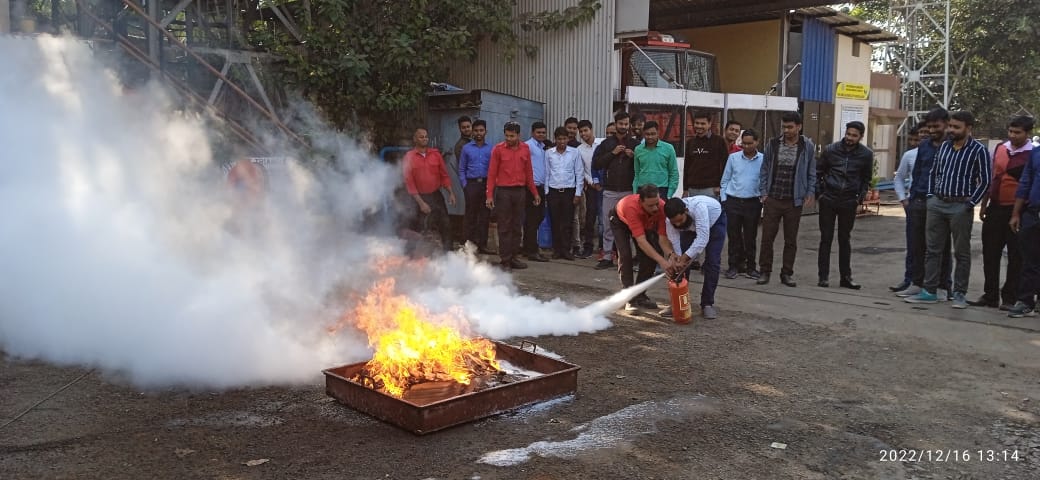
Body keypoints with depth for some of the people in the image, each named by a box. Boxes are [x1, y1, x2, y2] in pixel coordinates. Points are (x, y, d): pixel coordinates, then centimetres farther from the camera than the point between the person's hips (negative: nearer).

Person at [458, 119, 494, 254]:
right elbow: (461, 169, 8)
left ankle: (482, 245, 9)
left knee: (485, 215, 3)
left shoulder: (491, 148, 7)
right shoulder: (466, 148, 8)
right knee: (471, 215, 1)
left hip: (486, 184, 1)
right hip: (471, 184, -1)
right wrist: (464, 185, -2)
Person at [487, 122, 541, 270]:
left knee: (517, 226, 8)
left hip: (520, 191, 4)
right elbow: (492, 173, -4)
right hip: (503, 191, -3)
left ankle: (514, 257, 17)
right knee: (504, 227, 0)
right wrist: (489, 195, -9)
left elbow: (529, 172, 13)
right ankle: (505, 260, 3)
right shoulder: (498, 149, -4)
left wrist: (535, 192, 13)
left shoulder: (525, 149, 6)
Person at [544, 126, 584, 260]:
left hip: (569, 191, -1)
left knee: (568, 222, 1)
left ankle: (566, 250, 8)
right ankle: (557, 249, 14)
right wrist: (546, 192, 3)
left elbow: (579, 173, 1)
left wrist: (578, 193, -2)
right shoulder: (549, 153, 3)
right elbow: (547, 173, 6)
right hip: (553, 191, 1)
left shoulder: (575, 152, -1)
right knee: (555, 222, 6)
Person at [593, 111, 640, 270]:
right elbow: (595, 164, 2)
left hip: (629, 191, -1)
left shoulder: (635, 144, 5)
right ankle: (607, 257, 8)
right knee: (608, 225, 3)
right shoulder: (606, 144, 8)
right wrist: (612, 153, -7)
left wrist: (633, 156, -11)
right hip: (610, 191, 1)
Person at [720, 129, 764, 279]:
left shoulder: (763, 160, -1)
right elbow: (725, 180, 8)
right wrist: (724, 199, 3)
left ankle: (750, 266, 18)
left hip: (753, 203, -1)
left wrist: (764, 200, -4)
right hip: (733, 201, 1)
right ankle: (734, 265, 15)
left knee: (750, 237, 8)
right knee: (733, 235, 5)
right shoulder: (733, 157, 3)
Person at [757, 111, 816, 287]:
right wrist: (764, 192, 1)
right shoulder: (773, 144, 2)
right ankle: (765, 271, 13)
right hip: (772, 199, 1)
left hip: (794, 201, -1)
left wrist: (810, 194, -4)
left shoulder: (808, 146, -1)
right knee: (767, 237, 2)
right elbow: (765, 170, 7)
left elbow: (812, 173, 5)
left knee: (791, 240, 8)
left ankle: (787, 273, 18)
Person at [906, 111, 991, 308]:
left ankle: (959, 294, 11)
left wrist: (970, 204, -10)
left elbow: (985, 181, -6)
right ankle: (929, 291, 13)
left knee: (962, 252, 4)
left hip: (960, 206, -5)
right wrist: (931, 196, 8)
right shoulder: (944, 146, 10)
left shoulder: (978, 150, -6)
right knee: (933, 249, 7)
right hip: (937, 204, 5)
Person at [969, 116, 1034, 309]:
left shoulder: (1032, 155, -8)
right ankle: (990, 295, 21)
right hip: (995, 208, 5)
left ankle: (1010, 298, 12)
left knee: (1015, 256, 3)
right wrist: (984, 204, 15)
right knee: (990, 254, 10)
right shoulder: (999, 149, 8)